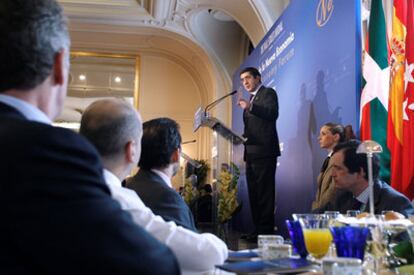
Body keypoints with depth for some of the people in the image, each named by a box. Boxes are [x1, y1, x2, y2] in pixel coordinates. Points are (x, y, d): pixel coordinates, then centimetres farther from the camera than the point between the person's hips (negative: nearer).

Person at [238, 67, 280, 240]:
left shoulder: (268, 93, 1)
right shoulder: (251, 99, 24)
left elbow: (273, 113, -18)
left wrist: (250, 107, -26)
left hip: (264, 151, -9)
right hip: (251, 152, 9)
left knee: (264, 193, -9)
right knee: (254, 193, 8)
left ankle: (266, 231, -6)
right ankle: (258, 229, 13)